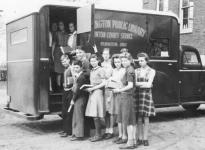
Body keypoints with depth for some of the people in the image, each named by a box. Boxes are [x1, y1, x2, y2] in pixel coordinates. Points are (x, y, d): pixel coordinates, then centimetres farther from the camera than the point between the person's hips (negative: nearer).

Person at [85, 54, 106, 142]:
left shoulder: (100, 70, -5)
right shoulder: (91, 71, 17)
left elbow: (103, 83, -10)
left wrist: (92, 88, -11)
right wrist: (88, 88, 7)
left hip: (98, 92, -8)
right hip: (92, 93, 8)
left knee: (96, 116, -9)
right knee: (93, 115, 7)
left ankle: (98, 135, -1)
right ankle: (97, 134, 13)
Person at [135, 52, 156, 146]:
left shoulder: (151, 71, 2)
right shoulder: (136, 71, 10)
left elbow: (149, 84, -9)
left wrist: (138, 84, -6)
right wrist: (144, 84, -7)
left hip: (147, 95, -2)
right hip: (138, 95, 2)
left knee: (146, 118, 1)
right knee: (139, 118, 3)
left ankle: (145, 139, 9)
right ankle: (140, 138, 11)